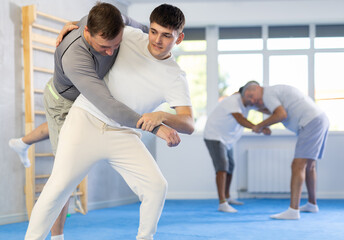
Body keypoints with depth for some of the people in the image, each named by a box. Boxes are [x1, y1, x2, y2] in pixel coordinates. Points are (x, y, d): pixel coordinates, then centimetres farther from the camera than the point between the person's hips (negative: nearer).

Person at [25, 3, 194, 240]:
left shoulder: (175, 78, -4)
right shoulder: (130, 36, 1)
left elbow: (189, 124, -16)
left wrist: (162, 116, -35)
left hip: (123, 136, 1)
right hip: (86, 119, -1)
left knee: (156, 186, -10)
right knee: (59, 185, -13)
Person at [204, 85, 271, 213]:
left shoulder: (248, 102, -2)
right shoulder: (233, 101, -30)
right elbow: (240, 120, -43)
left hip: (227, 138, 10)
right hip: (214, 136, -10)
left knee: (230, 167, 19)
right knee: (222, 167, -21)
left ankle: (227, 197, 37)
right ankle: (222, 204, -26)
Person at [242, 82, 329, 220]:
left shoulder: (267, 94, -4)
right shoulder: (280, 92, 27)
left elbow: (282, 115, -19)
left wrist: (260, 126, -6)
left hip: (312, 124, -10)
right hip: (321, 121, 10)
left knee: (297, 167, -14)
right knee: (308, 165, 24)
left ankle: (293, 211, -21)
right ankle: (312, 204, 36)